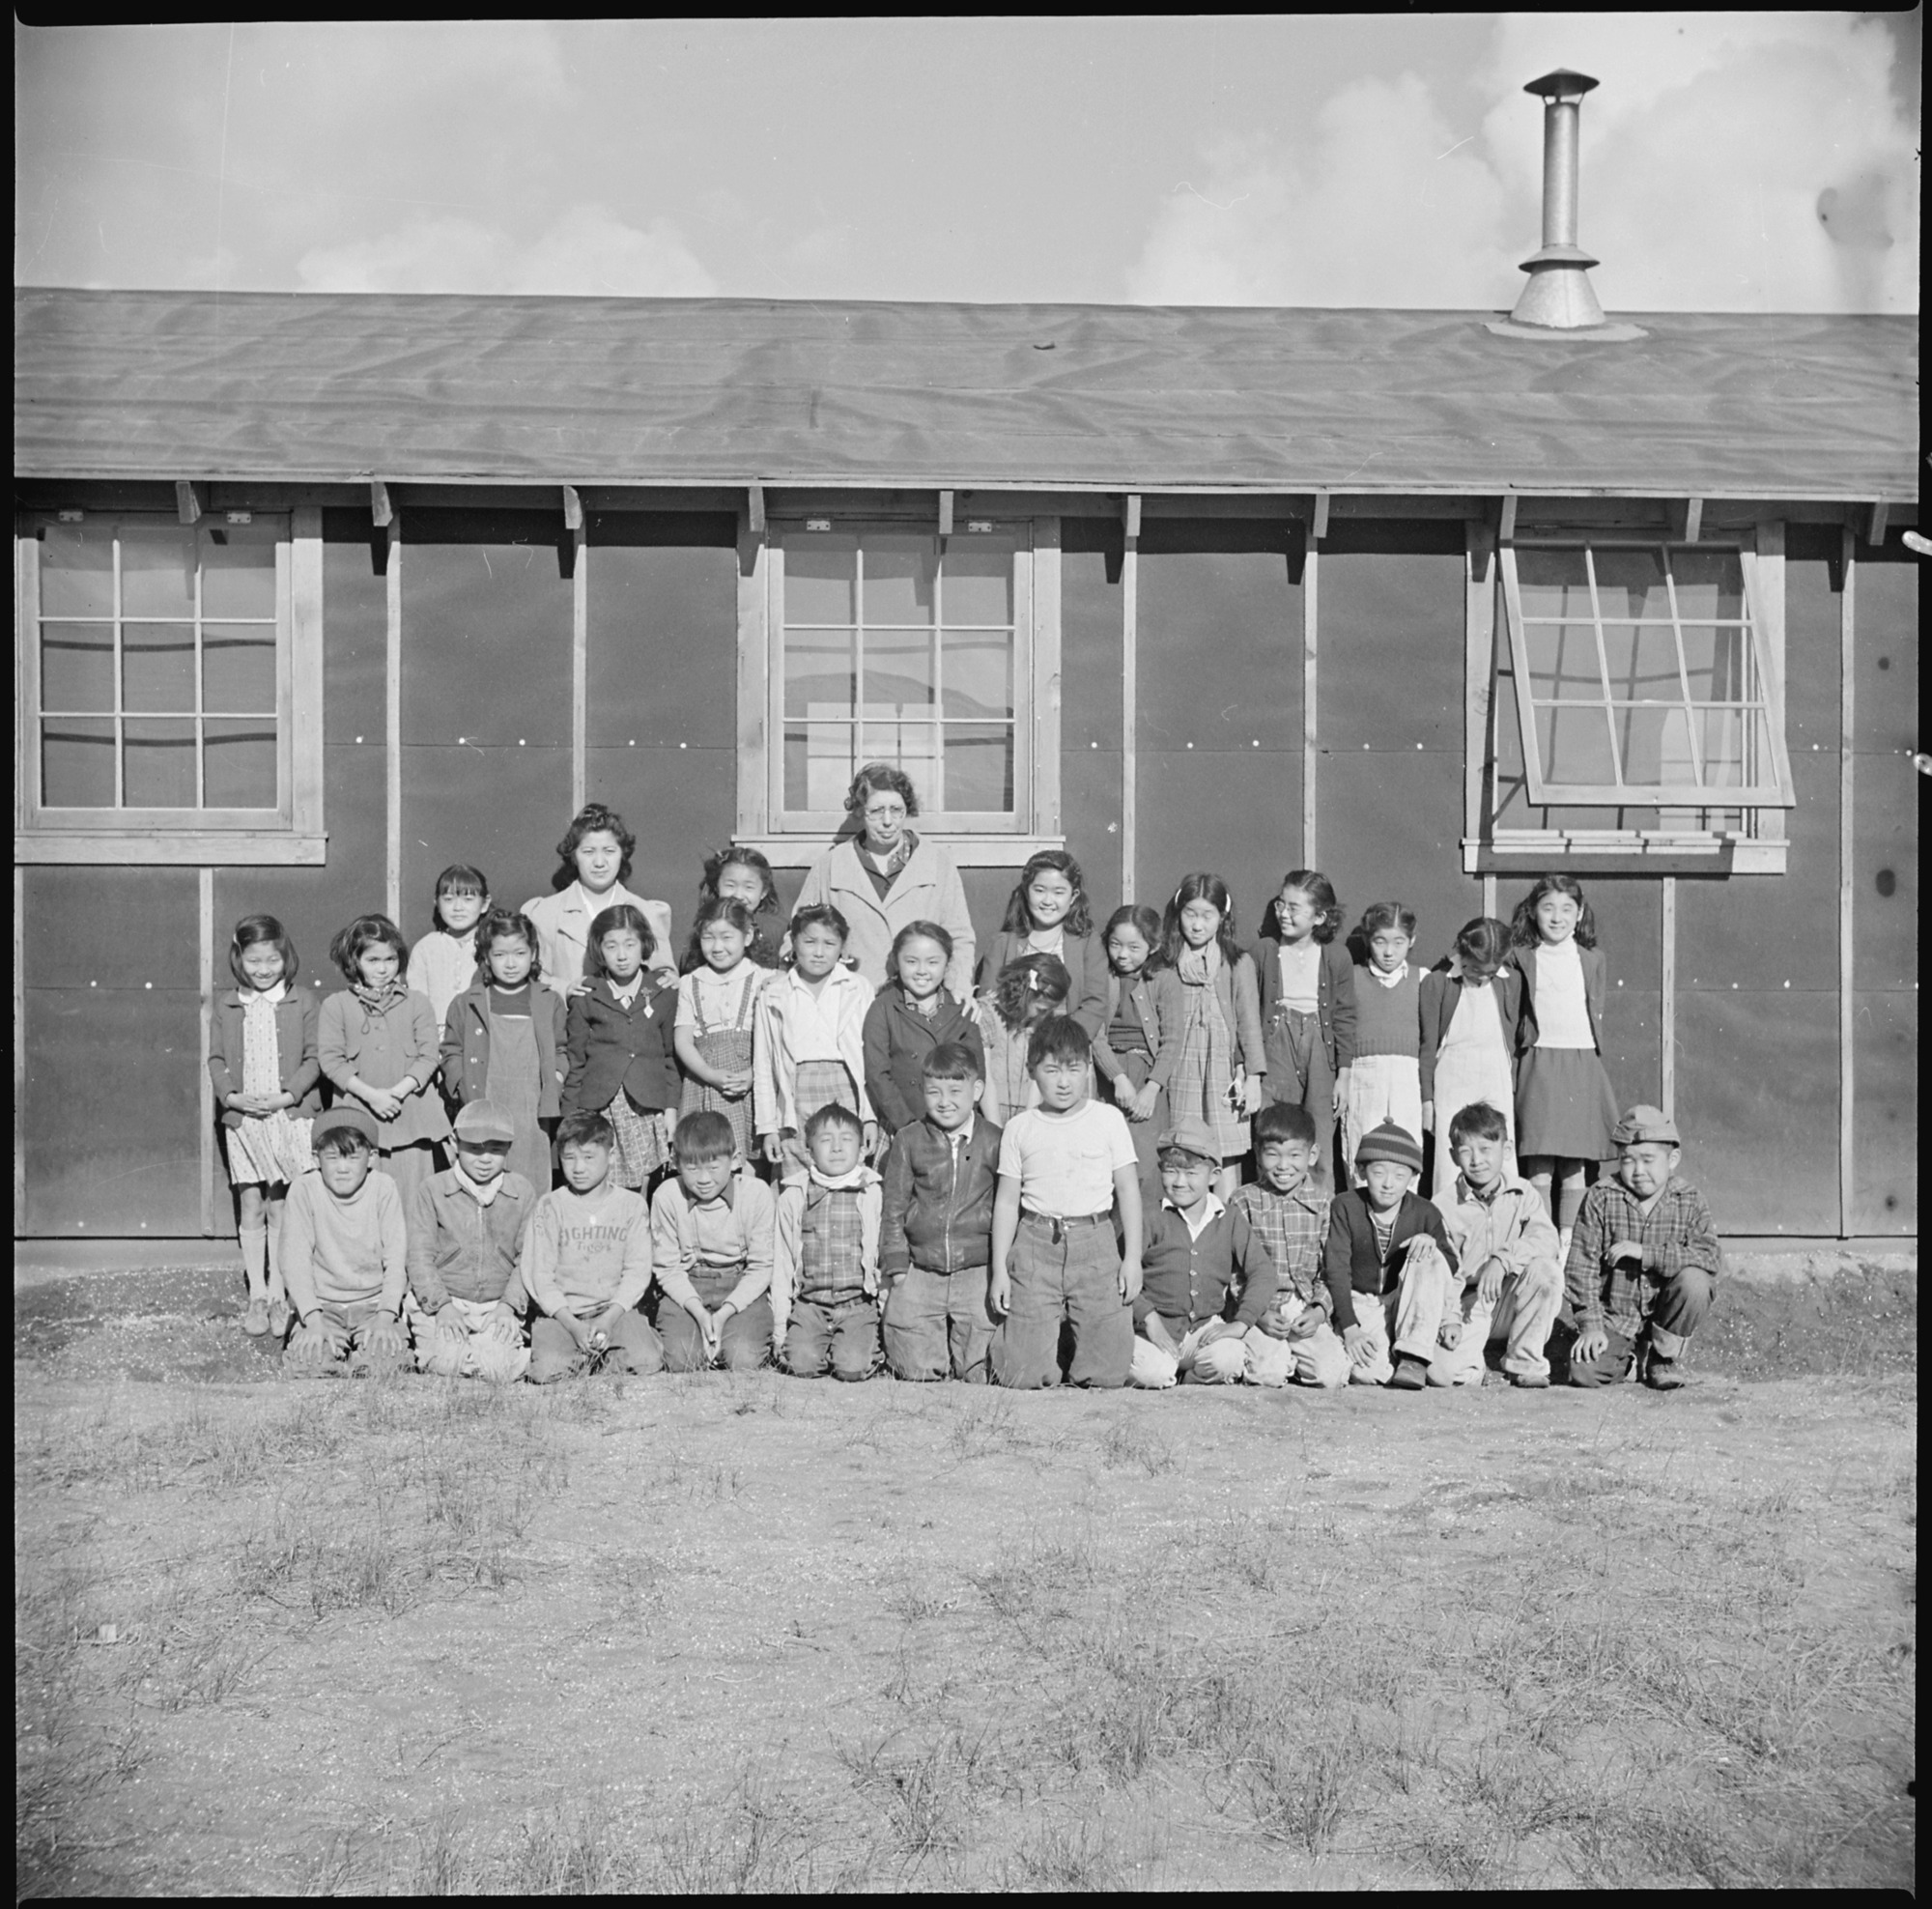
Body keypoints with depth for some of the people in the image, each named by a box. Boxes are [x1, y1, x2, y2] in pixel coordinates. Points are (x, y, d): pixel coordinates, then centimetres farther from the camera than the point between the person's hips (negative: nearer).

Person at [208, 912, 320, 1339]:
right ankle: (256, 1296, 13)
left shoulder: (302, 1004, 2)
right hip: (242, 1118, 2)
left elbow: (313, 1059, -1)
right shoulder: (226, 1007, 8)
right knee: (251, 1210, 6)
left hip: (290, 1117, -2)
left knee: (280, 1209, 1)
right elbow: (216, 1060, 7)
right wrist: (233, 1095, -10)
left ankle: (278, 1296, 9)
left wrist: (287, 1095, -14)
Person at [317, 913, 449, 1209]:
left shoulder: (417, 1003, 10)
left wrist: (398, 1091, -12)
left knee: (412, 1203, 0)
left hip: (410, 1115, 1)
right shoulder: (335, 1006, 6)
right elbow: (331, 1060, -2)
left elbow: (429, 1054, 3)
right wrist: (371, 1094, -13)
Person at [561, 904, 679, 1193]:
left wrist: (671, 1108, 4)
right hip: (599, 1107, 0)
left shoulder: (663, 993, 7)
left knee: (640, 1187, 0)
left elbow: (671, 1054, 10)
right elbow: (574, 1057, 8)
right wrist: (571, 1114, 5)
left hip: (646, 1106, 0)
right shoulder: (586, 995, 5)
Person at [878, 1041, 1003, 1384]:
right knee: (916, 1371, -4)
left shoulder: (994, 1142, 1)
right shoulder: (908, 1140, 3)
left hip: (978, 1272, -1)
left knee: (978, 1374, -5)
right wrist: (896, 1265, 0)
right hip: (920, 1272, 1)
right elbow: (893, 1207, 7)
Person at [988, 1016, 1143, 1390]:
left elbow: (1128, 1189, 6)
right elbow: (1006, 1200, 9)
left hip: (1095, 1243, 0)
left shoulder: (1108, 1119, 5)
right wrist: (998, 1270, 5)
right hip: (1035, 1243, 0)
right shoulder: (1019, 1127, 7)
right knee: (1024, 1375, -5)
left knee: (1108, 1373, -4)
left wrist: (1133, 1258, 0)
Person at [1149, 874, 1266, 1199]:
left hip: (1226, 1072, -2)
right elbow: (1165, 1034, 9)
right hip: (1181, 1076, 2)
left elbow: (1249, 1022, -1)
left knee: (1227, 1160, -3)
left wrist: (1254, 1077, -8)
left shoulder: (1238, 964, 3)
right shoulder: (1165, 969, 8)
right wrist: (1155, 1082, 4)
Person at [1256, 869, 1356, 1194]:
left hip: (1320, 1049, 0)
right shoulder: (1263, 953, 0)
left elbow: (1345, 1017, 4)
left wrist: (1343, 1075, 2)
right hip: (1275, 1048, 0)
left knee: (1321, 1150, 4)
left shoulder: (1337, 956, 1)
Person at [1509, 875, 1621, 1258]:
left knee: (1575, 1165, 3)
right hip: (1538, 1063, -2)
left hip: (1581, 1063, 2)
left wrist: (1595, 1056, 11)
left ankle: (1568, 1241, 10)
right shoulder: (1522, 958, 3)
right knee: (1538, 1163, -6)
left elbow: (1596, 1012, 15)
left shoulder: (1591, 958, 11)